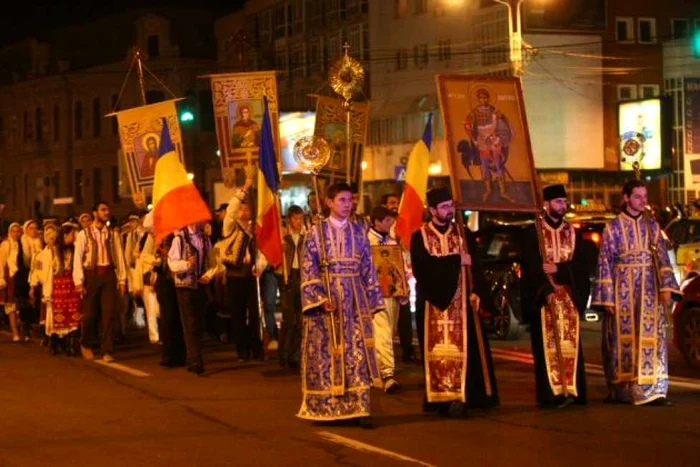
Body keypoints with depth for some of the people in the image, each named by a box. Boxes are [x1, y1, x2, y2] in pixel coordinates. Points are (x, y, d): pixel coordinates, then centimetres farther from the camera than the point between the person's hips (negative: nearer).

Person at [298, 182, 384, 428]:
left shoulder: (358, 231, 9)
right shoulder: (317, 232, 0)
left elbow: (368, 268, 11)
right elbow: (308, 269, -4)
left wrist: (372, 301, 6)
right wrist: (320, 297, -15)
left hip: (355, 299, 3)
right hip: (326, 297, -2)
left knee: (358, 351, -4)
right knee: (326, 352, 0)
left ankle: (359, 407, -3)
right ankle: (325, 407, 9)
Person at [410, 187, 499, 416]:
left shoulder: (464, 234, 9)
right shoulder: (420, 237, 0)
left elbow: (476, 266, 3)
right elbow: (422, 267, -15)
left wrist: (477, 292, -12)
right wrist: (455, 260, -14)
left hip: (461, 302, 2)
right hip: (434, 302, -2)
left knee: (464, 348, -5)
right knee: (437, 349, -2)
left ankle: (460, 395, -6)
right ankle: (441, 397, 0)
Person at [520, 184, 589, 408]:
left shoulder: (573, 233, 12)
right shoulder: (534, 232, 1)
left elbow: (581, 266, 4)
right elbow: (530, 266, -8)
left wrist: (558, 268, -12)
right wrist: (547, 291, -19)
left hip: (569, 298, 4)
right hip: (543, 297, -3)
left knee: (570, 344, -1)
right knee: (547, 345, -7)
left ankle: (570, 390, 1)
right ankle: (550, 393, -6)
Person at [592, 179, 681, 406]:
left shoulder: (652, 226, 11)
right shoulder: (613, 228, 1)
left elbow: (662, 258, 8)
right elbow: (604, 264, -2)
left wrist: (666, 287, -5)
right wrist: (607, 298, -8)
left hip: (648, 290, 3)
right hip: (623, 290, -3)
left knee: (651, 337, -3)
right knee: (623, 338, 0)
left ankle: (653, 390, -3)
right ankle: (620, 390, 8)